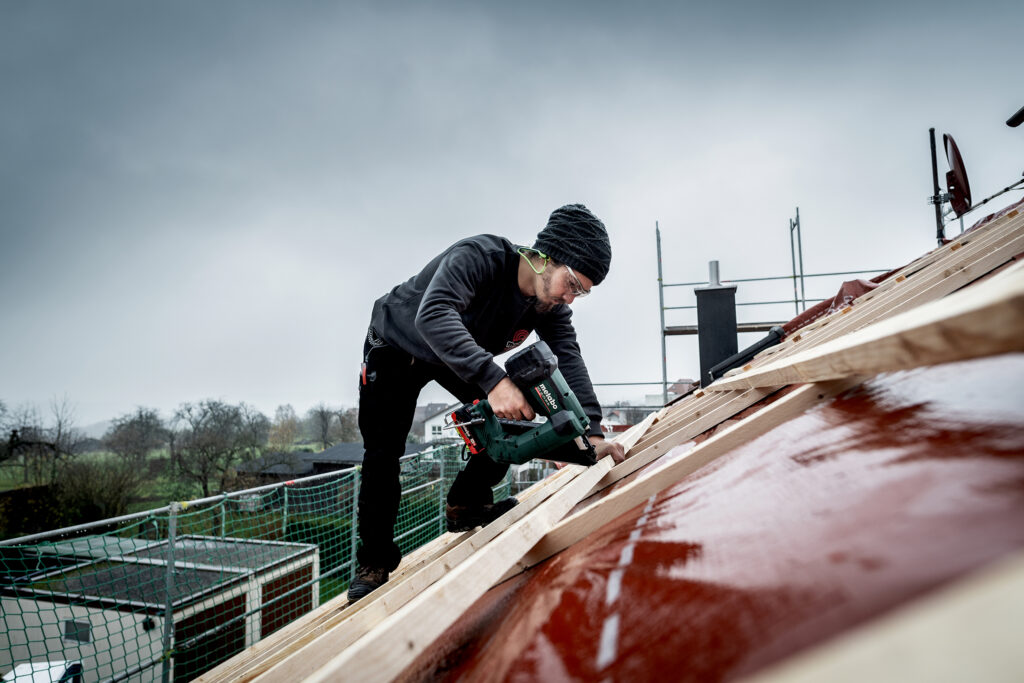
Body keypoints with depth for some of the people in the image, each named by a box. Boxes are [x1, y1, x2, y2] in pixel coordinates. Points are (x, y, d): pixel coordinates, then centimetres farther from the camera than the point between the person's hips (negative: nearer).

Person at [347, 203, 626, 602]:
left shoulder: (552, 308, -17)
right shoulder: (479, 256, -38)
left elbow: (568, 360, -25)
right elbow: (432, 316, -53)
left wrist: (591, 433, -40)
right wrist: (492, 379, -66)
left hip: (465, 357, 5)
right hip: (395, 348, -5)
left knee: (510, 414, -12)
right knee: (382, 456, -7)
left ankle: (465, 504, 9)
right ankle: (374, 563, 11)